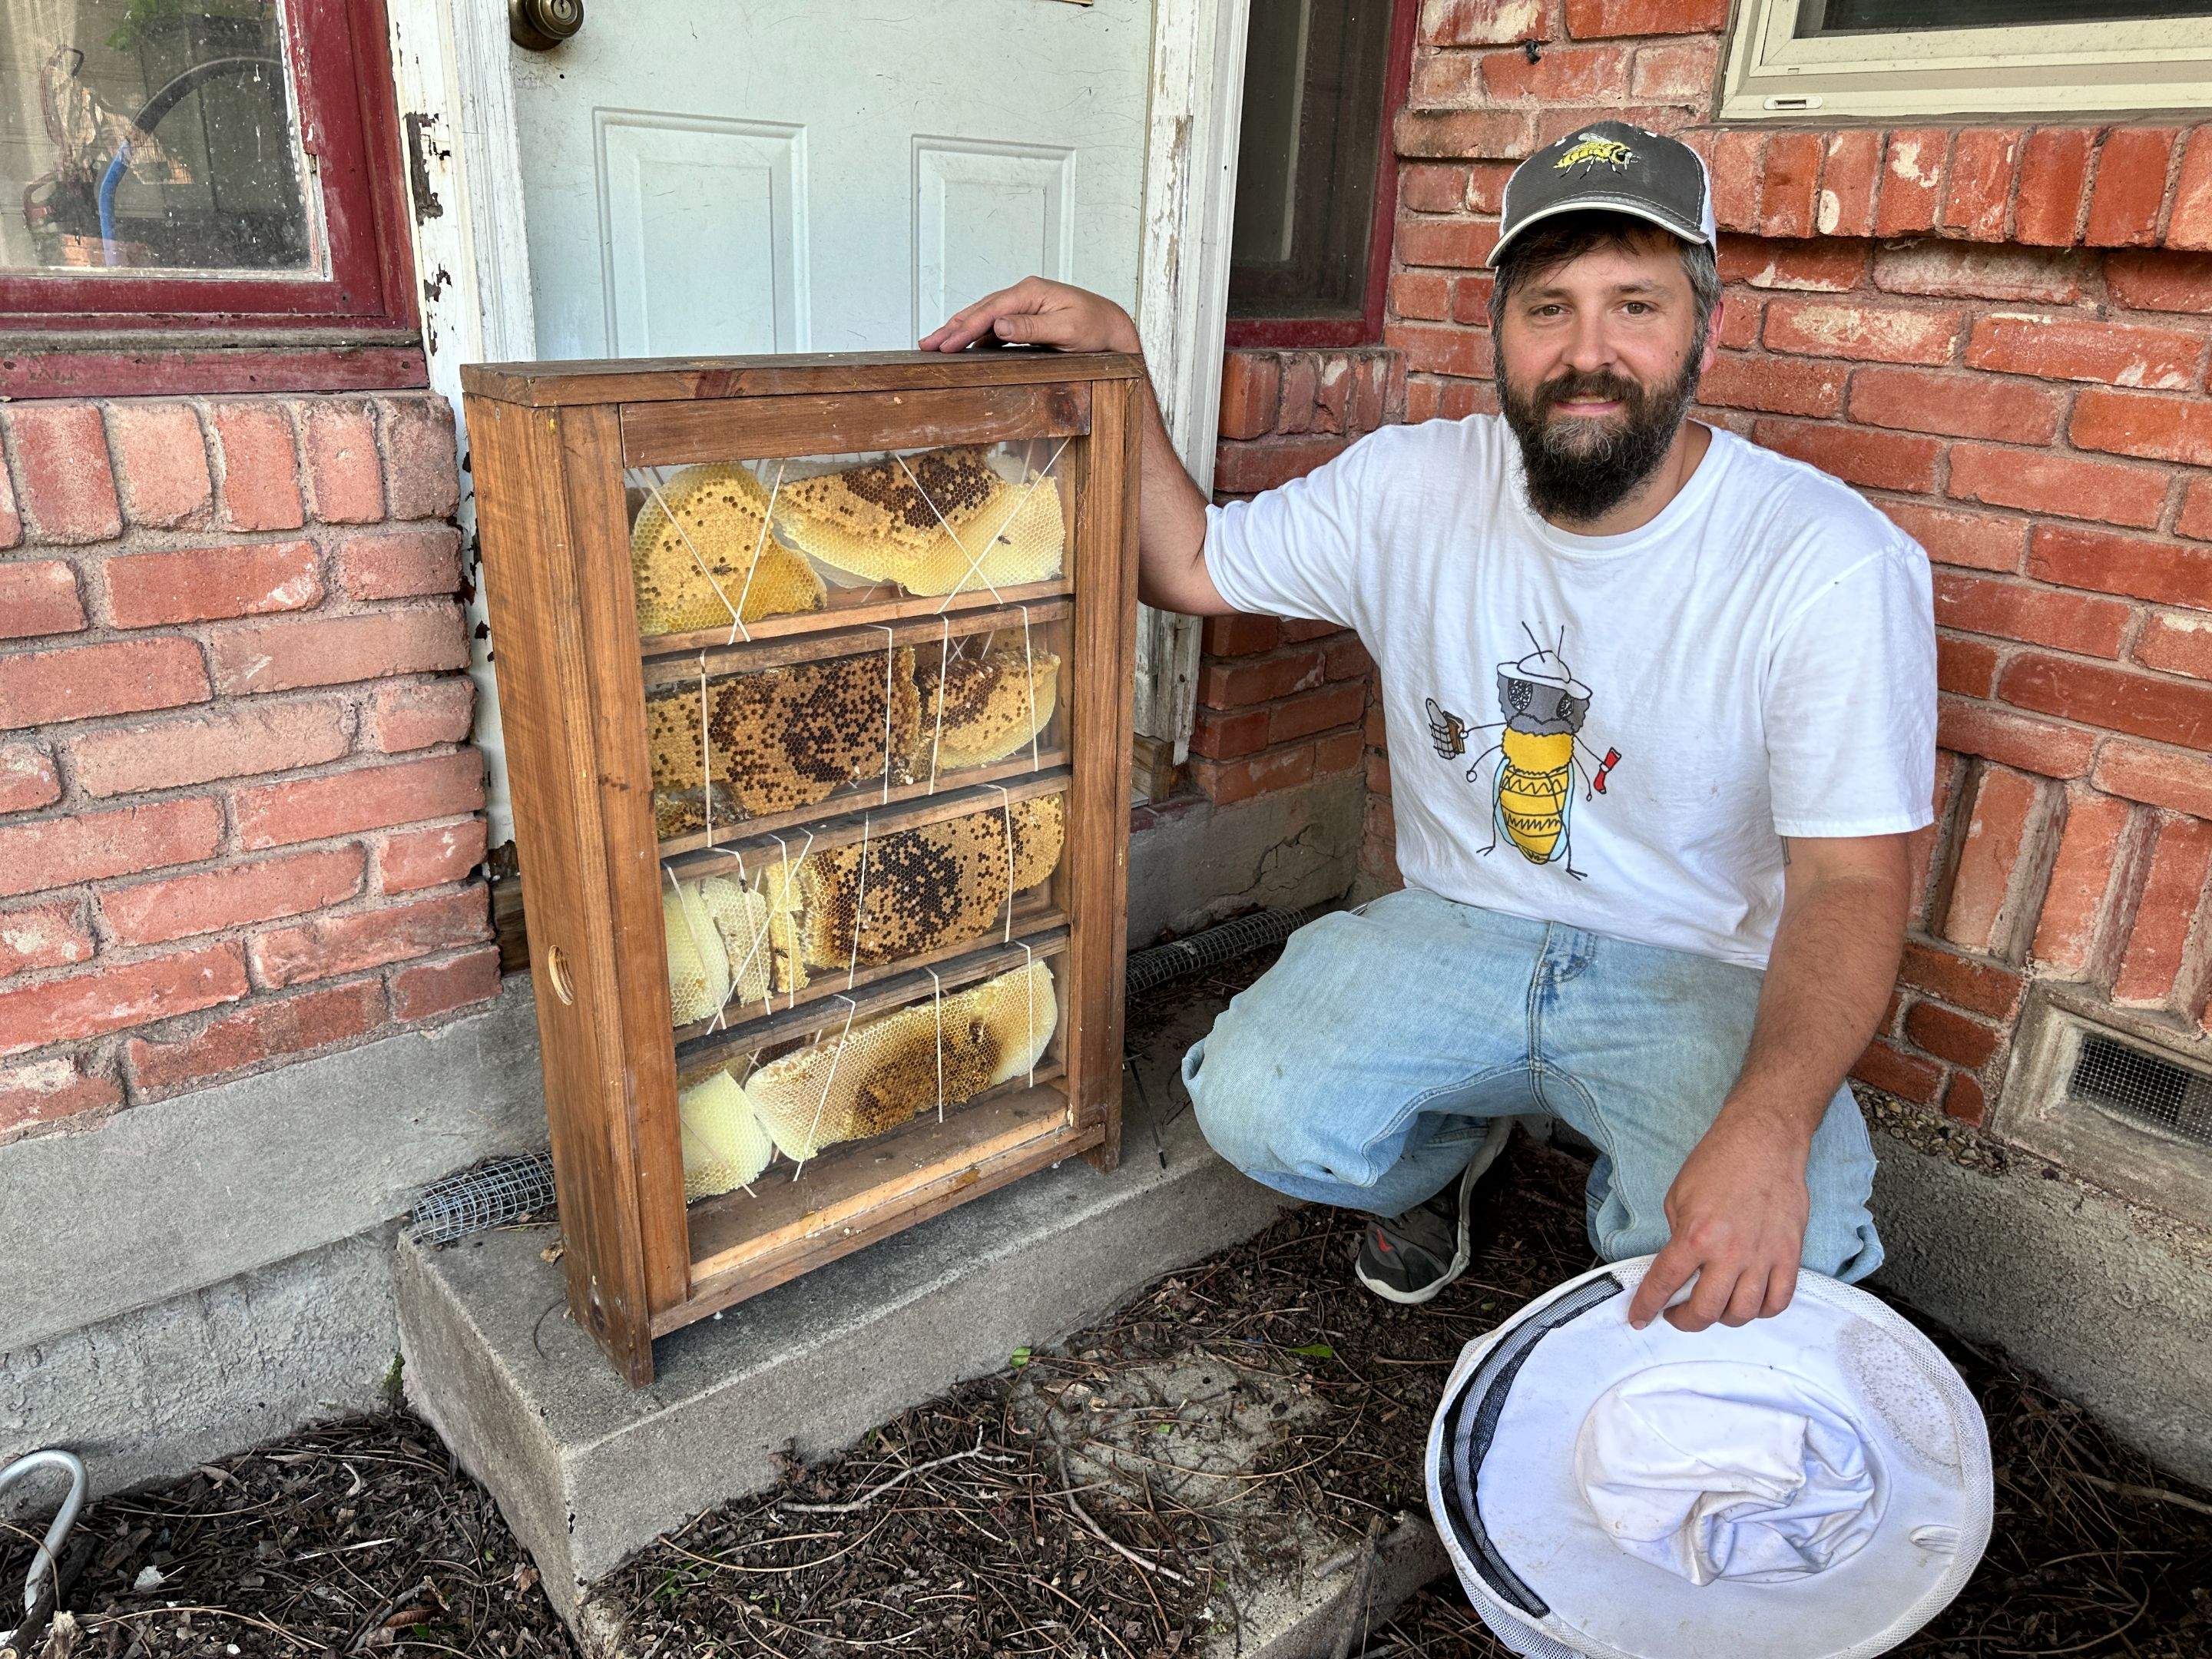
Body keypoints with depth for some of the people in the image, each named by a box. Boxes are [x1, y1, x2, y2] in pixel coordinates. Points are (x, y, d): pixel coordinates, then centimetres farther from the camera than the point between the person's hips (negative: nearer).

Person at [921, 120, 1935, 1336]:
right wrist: (1116, 356, -7)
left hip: (1700, 976, -2)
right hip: (1457, 929, 3)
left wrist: (1770, 1125, -35)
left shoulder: (1840, 568, -15)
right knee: (1256, 1106, -22)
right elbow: (1188, 565, 6)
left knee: (1754, 1280, -27)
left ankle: (1636, 1186, 12)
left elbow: (1850, 881, -17)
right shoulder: (1410, 486, -5)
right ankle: (1445, 1144, 14)